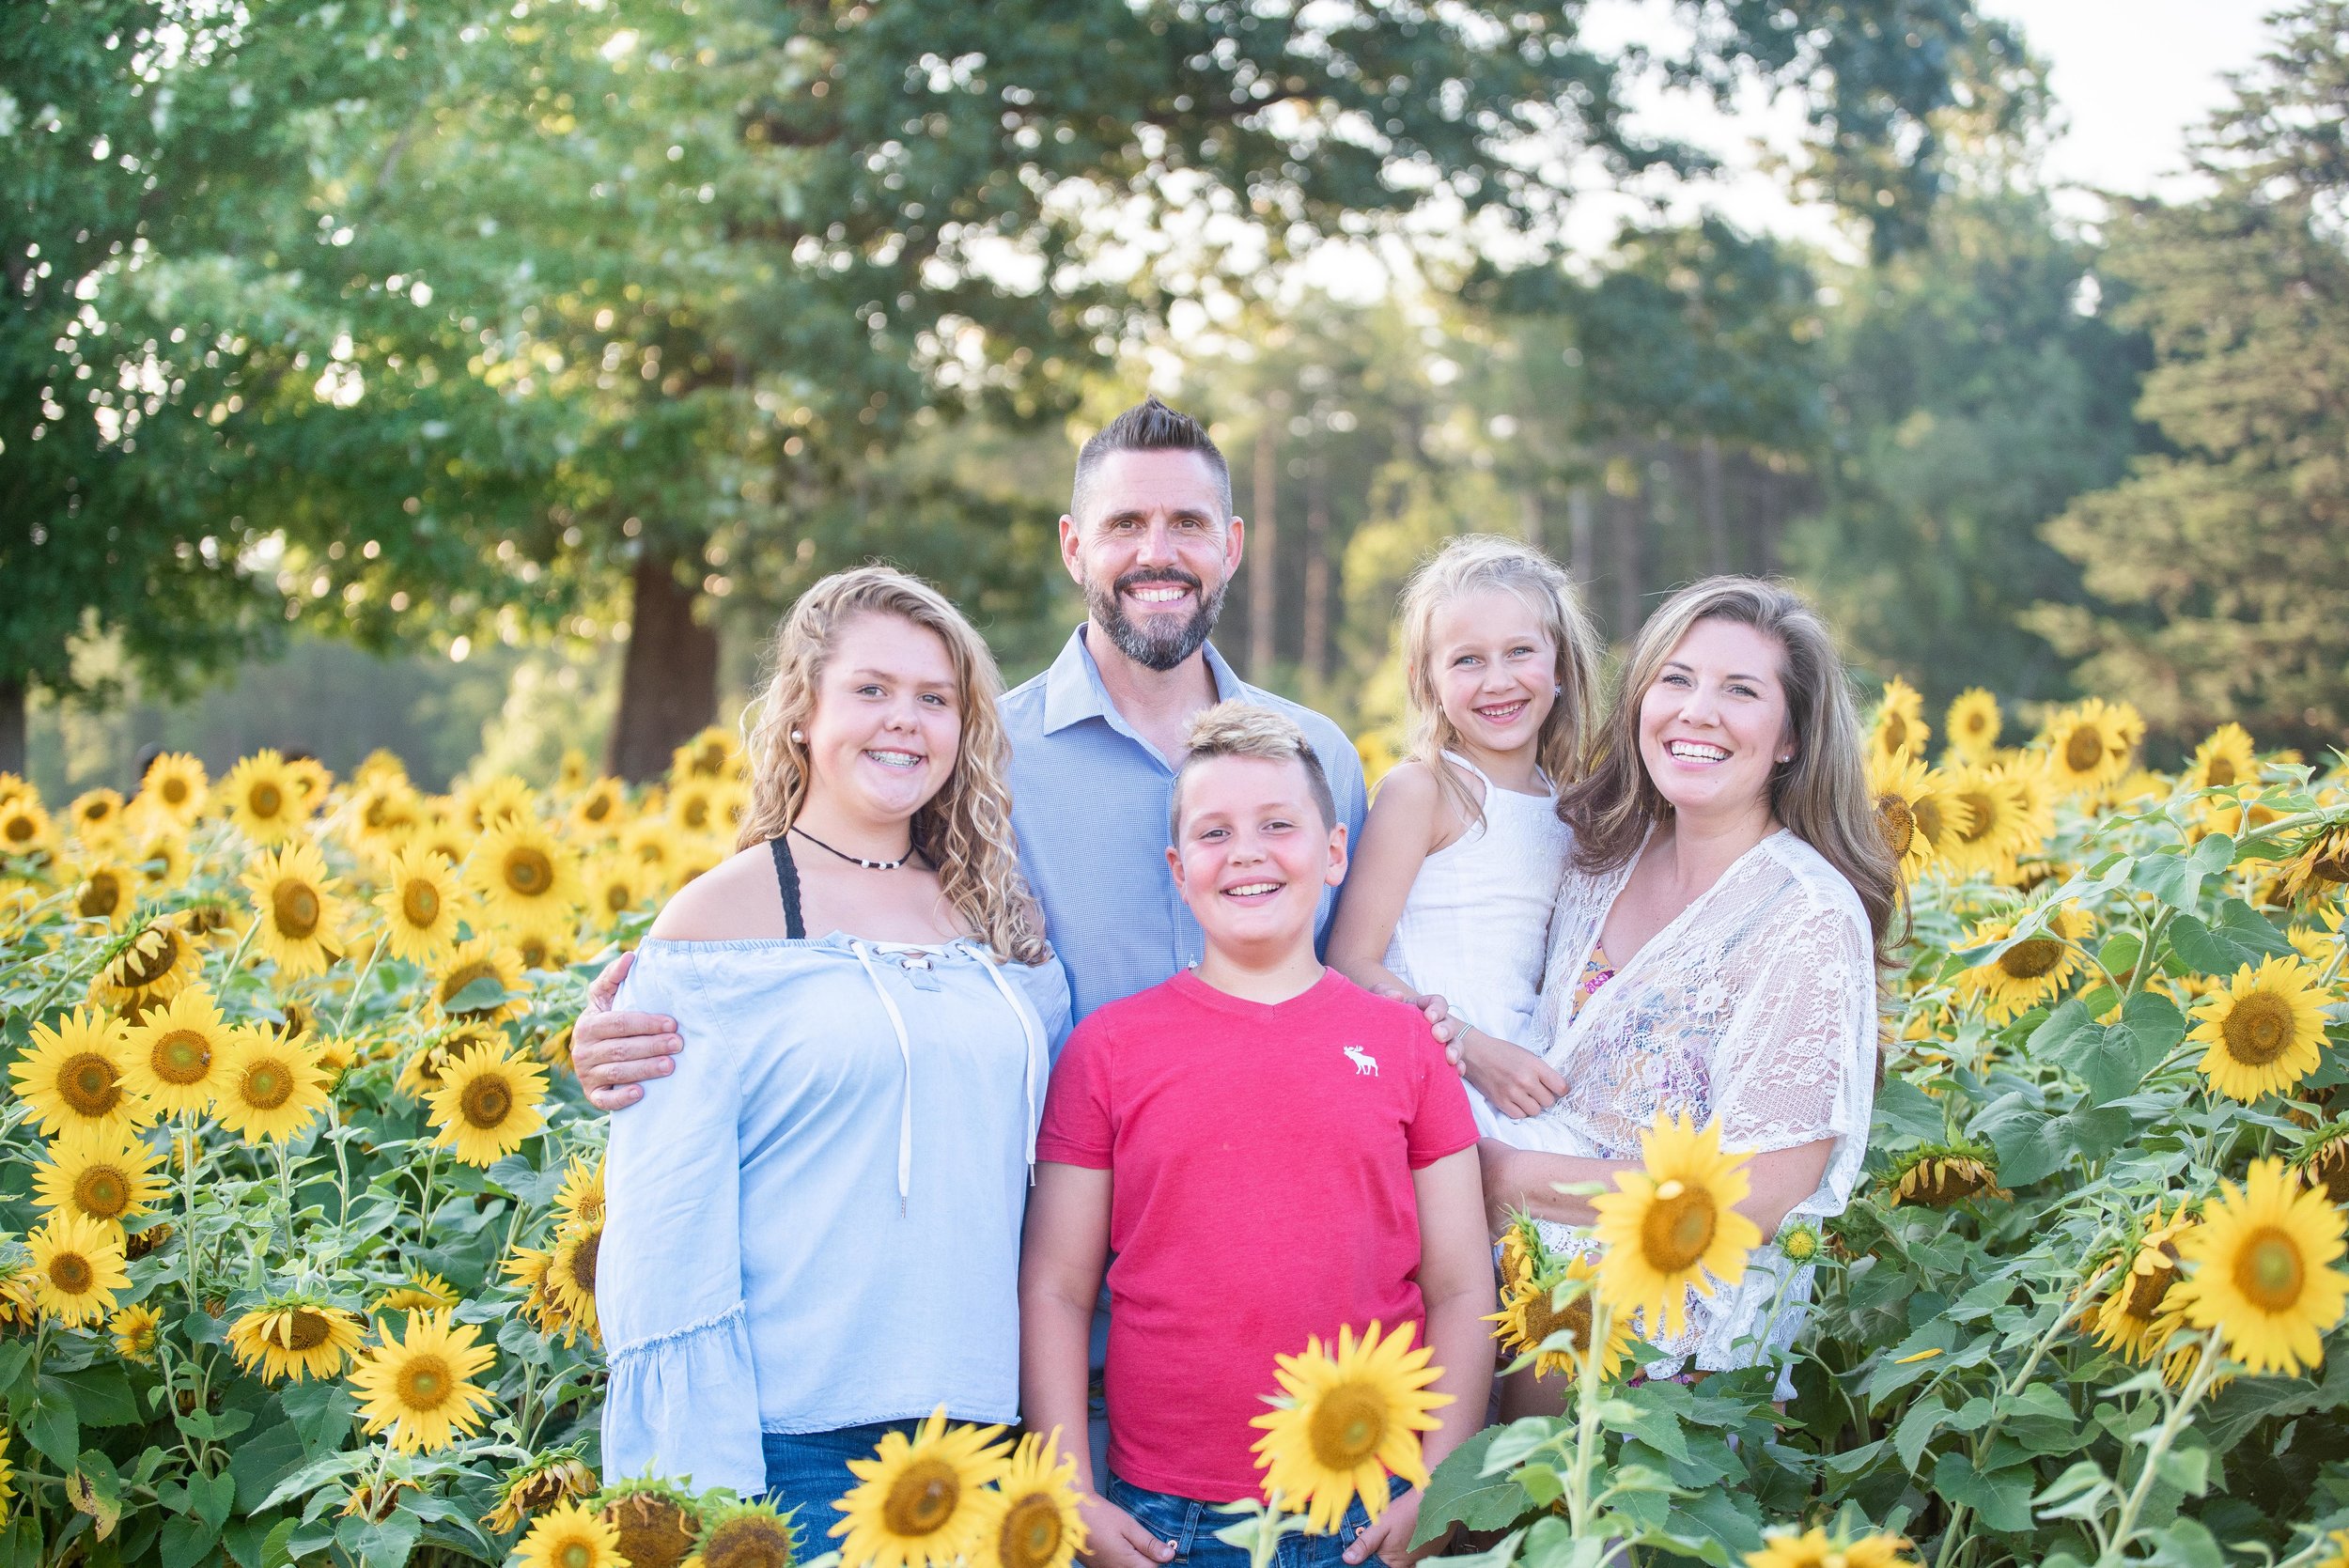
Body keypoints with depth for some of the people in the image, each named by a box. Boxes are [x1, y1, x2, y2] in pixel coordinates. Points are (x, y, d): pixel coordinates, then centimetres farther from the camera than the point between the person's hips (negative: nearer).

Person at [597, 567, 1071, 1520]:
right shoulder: (716, 924, -3)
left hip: (982, 1432, 4)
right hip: (789, 1449, -4)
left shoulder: (1003, 925, 10)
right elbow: (665, 1250, -7)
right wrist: (699, 1495, -13)